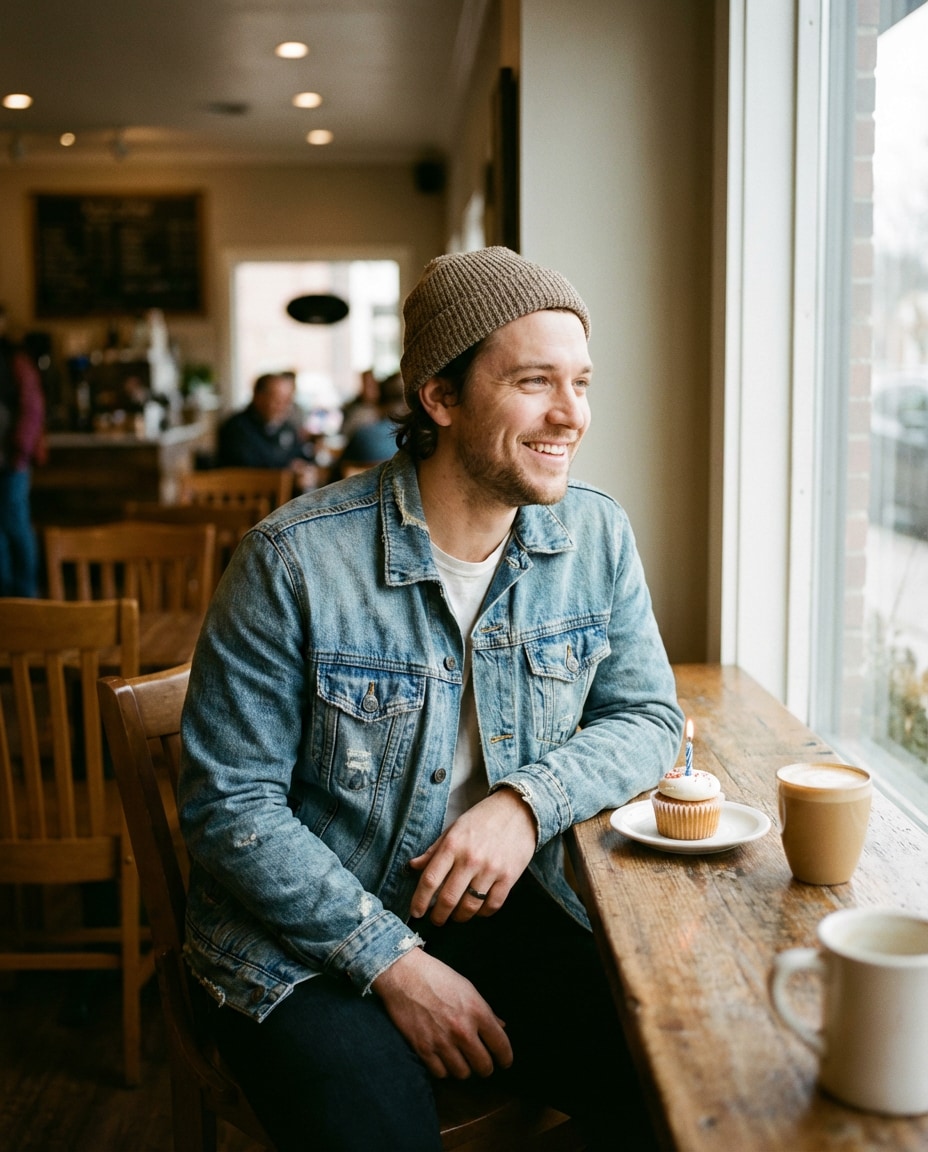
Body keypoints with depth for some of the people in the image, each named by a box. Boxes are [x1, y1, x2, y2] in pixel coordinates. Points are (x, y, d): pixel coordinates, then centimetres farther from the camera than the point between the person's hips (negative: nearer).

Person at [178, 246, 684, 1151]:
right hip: (309, 939, -3)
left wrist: (529, 800, -15)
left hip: (501, 909, 4)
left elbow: (648, 718, 5)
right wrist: (392, 962, -19)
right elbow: (228, 803, -12)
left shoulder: (596, 537, -1)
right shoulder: (294, 560, -16)